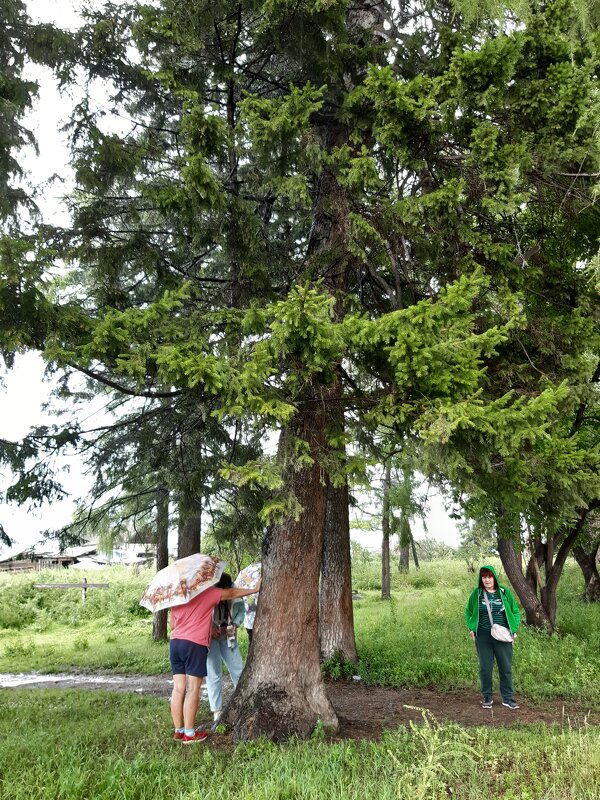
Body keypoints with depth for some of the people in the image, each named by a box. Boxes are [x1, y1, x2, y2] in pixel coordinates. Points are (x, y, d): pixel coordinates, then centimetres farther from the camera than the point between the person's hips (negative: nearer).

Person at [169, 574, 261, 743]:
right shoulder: (207, 592, -2)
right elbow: (232, 593, 6)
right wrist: (255, 590, 18)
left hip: (175, 642, 6)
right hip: (195, 644, -6)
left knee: (178, 689, 9)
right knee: (193, 690, -1)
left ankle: (178, 730, 15)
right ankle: (189, 734, 3)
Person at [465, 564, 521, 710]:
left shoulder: (504, 592, -1)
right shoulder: (476, 593, -1)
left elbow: (515, 611, 8)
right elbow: (468, 611, 11)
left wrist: (514, 629, -1)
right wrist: (471, 628, 0)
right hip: (483, 637, 0)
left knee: (506, 668, 5)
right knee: (485, 668, 8)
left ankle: (507, 698, 18)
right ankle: (487, 697, 22)